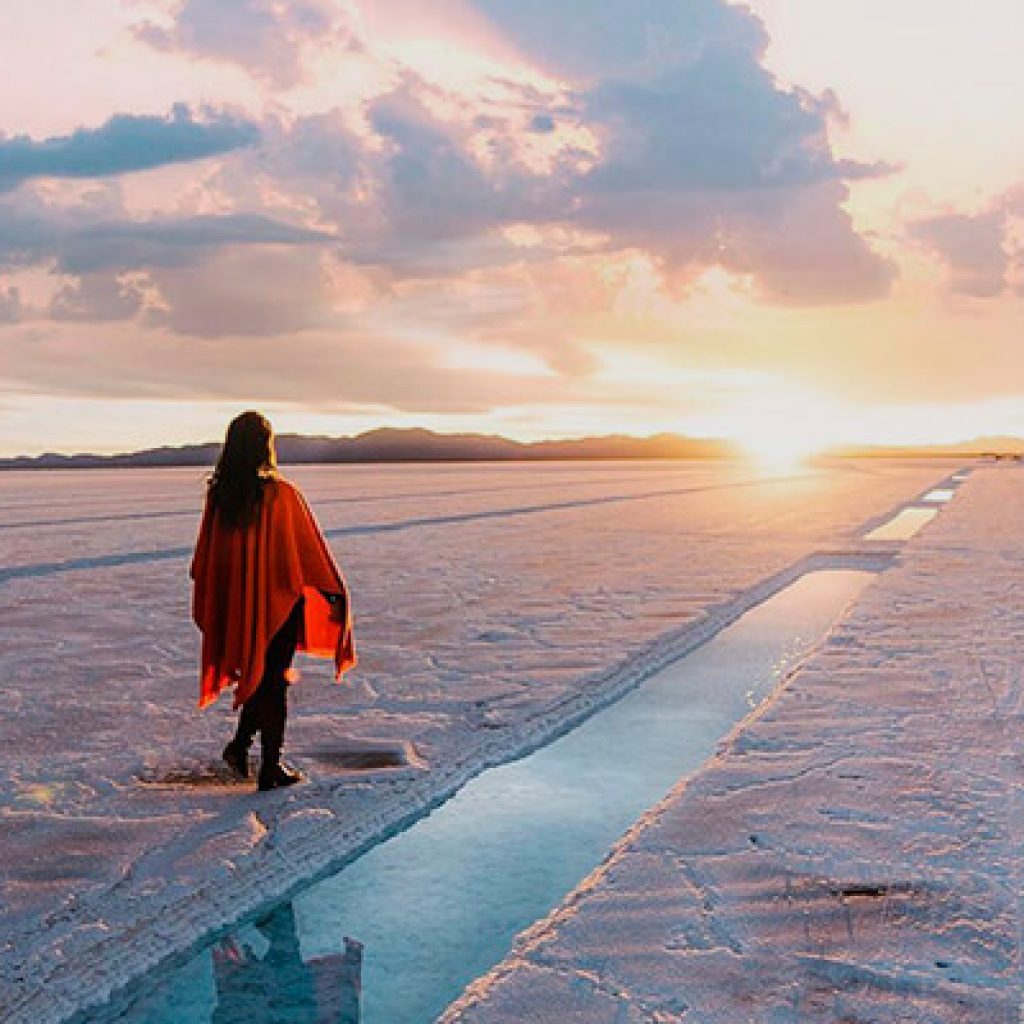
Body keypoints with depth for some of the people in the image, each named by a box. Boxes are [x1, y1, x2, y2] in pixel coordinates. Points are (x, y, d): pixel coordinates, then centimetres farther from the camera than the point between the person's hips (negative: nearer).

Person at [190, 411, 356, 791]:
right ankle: (270, 769, 14)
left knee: (256, 673, 24)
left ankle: (240, 744, 16)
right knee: (273, 678, 7)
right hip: (278, 600, -4)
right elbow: (310, 550, -12)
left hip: (235, 604, 4)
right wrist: (334, 593, 0)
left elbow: (205, 555, 6)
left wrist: (206, 604, 19)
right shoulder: (282, 494, -18)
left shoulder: (218, 495, -4)